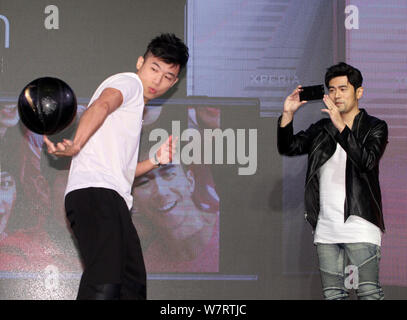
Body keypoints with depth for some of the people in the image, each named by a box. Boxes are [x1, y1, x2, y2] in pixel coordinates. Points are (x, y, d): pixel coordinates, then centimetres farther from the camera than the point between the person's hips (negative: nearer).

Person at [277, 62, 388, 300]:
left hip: (359, 224, -5)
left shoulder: (374, 127, 3)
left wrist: (341, 125, -24)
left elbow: (366, 160, -15)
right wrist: (288, 114, -5)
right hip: (326, 227, 5)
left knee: (369, 293, -11)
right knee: (333, 295, 4)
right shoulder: (322, 129, 18)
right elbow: (288, 147, 11)